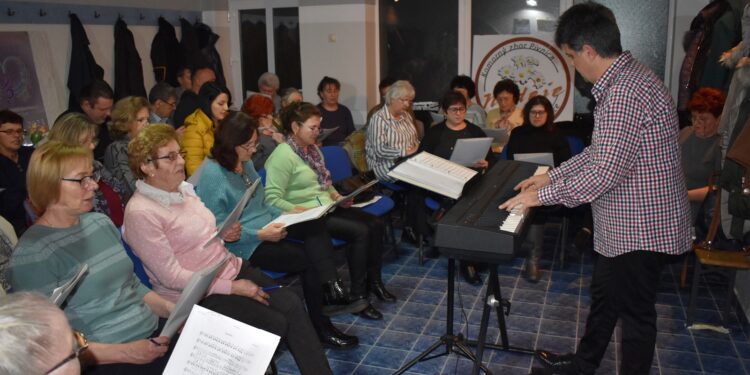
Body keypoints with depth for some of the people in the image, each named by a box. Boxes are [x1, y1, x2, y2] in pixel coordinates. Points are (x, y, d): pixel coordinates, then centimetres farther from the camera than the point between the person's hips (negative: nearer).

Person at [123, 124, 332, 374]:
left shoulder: (183, 187, 7)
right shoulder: (140, 213, -17)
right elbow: (171, 276, -20)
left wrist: (223, 235, -1)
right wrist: (232, 287, -19)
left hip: (231, 268, 7)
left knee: (292, 304, -12)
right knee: (276, 324, -15)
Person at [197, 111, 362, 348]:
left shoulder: (245, 162, 10)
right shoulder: (212, 174, -16)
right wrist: (261, 235, -22)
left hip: (269, 227, 8)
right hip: (246, 245, -7)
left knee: (315, 224, -21)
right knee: (309, 259, -19)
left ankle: (332, 294, -28)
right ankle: (321, 328, -3)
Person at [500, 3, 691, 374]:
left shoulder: (626, 92, -26)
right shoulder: (621, 81, 9)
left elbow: (605, 172, -29)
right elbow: (599, 151, 17)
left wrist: (542, 196, -19)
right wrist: (551, 176, 16)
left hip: (641, 228, -11)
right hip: (624, 224, 11)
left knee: (635, 312, 7)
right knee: (604, 295, 24)